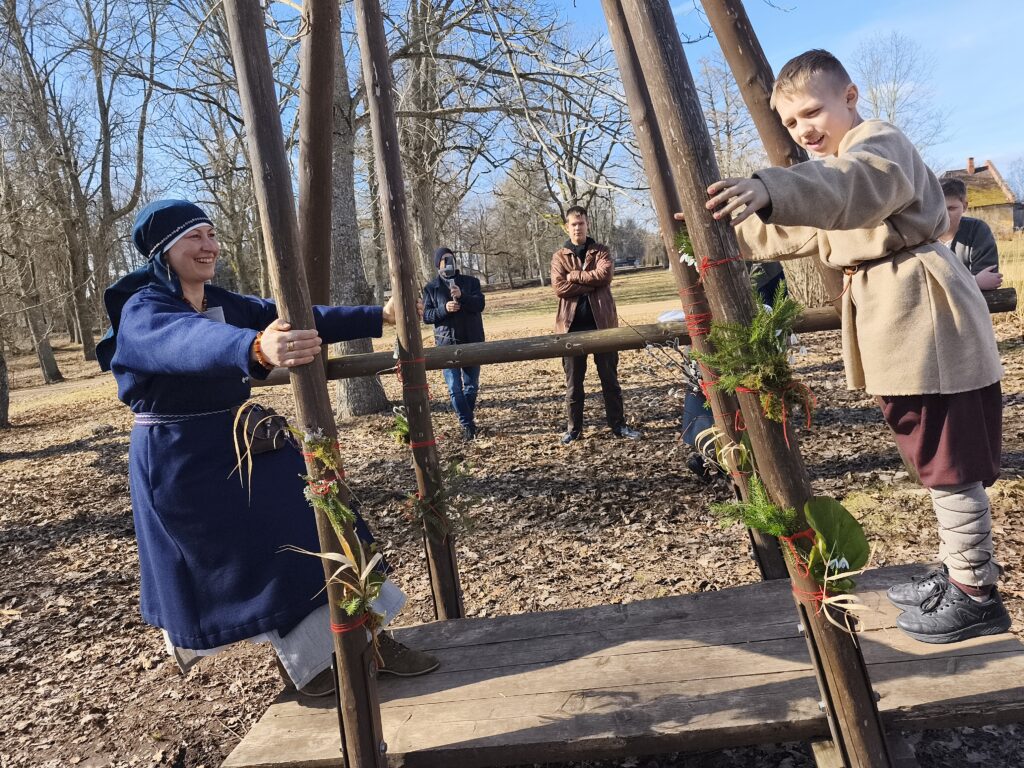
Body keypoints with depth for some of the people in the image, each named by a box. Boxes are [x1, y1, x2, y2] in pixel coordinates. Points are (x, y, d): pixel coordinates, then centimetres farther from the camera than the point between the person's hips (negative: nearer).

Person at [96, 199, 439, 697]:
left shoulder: (225, 304, 4)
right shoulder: (142, 312, -19)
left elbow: (298, 320, -2)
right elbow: (191, 340, -42)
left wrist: (378, 317, -11)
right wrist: (258, 350, -64)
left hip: (239, 438, 7)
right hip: (180, 457, -7)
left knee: (312, 523, 3)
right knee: (249, 550, 2)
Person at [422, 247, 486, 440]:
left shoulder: (470, 282, 6)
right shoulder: (431, 288, 6)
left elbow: (479, 304, -7)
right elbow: (426, 316, 0)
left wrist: (462, 296, -23)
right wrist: (444, 309, -17)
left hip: (472, 342, 1)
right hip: (447, 344, -1)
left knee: (472, 386, 9)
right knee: (454, 388, -5)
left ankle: (467, 419, 26)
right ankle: (467, 424, 2)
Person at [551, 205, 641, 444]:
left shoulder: (600, 251, 9)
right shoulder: (559, 256, 7)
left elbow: (605, 274, -12)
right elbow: (559, 288, -9)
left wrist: (574, 275, -10)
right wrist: (592, 283, -11)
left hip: (601, 321, 0)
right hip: (572, 324, 0)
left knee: (610, 377, 7)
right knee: (573, 381, 6)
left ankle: (618, 425, 15)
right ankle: (574, 428, 15)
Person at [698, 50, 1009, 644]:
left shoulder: (880, 143, -11)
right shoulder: (831, 168, 22)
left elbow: (855, 184, -36)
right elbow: (793, 232, 27)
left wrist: (769, 189, -52)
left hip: (926, 321, -10)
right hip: (896, 326, 10)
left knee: (951, 463, -3)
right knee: (937, 459, 16)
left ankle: (978, 595, 9)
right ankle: (960, 574, 29)